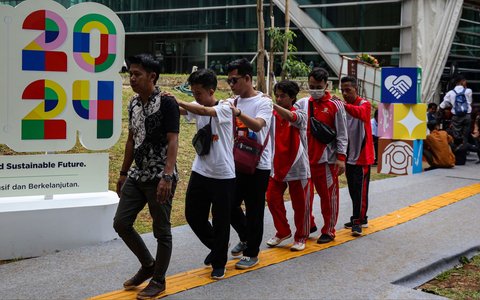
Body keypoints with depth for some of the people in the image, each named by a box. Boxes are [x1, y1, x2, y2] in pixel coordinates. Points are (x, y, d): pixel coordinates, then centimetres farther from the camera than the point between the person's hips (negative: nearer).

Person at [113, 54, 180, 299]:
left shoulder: (167, 103, -14)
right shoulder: (133, 104, 9)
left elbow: (172, 142, -19)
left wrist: (167, 177, -28)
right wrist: (123, 172, 20)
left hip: (159, 178, -8)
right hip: (137, 175, 8)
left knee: (161, 231, 4)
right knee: (121, 223, 8)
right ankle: (148, 265, 28)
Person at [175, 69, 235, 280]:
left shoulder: (225, 108, -13)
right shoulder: (197, 108, 4)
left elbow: (204, 111, -31)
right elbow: (179, 110, -13)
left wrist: (176, 100, -31)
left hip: (223, 175, -6)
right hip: (200, 172, 6)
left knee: (221, 221, 4)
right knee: (193, 216, 11)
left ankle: (219, 263, 22)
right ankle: (216, 247, 36)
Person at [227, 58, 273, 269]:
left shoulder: (263, 102, -10)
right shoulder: (233, 102, 9)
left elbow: (257, 125, -29)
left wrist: (237, 112, -43)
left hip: (258, 166, -6)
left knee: (254, 211, 2)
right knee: (230, 205, 11)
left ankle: (252, 253, 17)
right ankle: (246, 237, 36)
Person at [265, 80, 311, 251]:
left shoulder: (300, 115, -9)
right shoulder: (272, 115, 3)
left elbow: (290, 117, -31)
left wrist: (271, 104, -44)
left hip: (297, 168, -4)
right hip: (277, 167, 4)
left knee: (300, 204, 4)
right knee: (273, 199, 4)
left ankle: (301, 237, 21)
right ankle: (283, 232, 23)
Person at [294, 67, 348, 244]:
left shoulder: (335, 105, -2)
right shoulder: (302, 104, 9)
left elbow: (342, 134, -2)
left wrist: (341, 158, -7)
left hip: (326, 159, -4)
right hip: (305, 157, 4)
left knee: (328, 195, 4)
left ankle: (329, 230, 16)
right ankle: (308, 225, 27)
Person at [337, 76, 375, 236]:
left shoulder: (364, 104, -9)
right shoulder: (342, 107, 10)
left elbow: (361, 113, -34)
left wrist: (345, 105, -50)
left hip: (362, 155, -6)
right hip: (349, 155, 7)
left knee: (360, 190, -7)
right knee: (353, 190, 12)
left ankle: (358, 220, -2)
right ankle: (360, 218, 24)